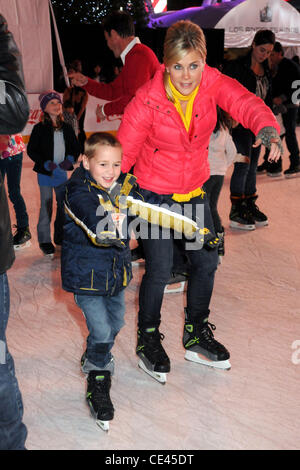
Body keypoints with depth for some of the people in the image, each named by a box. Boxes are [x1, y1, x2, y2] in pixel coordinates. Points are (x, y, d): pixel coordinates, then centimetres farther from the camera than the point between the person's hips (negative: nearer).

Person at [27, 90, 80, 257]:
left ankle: (60, 237, 25)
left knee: (64, 205, 9)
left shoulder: (67, 128, 8)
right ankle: (45, 241, 10)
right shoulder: (40, 128, -5)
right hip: (45, 174, -4)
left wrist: (69, 160, -9)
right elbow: (31, 150, -7)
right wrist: (48, 165, -17)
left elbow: (76, 148, 11)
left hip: (62, 173, 4)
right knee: (46, 206, -2)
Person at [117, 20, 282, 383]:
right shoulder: (148, 99, -21)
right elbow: (123, 151, -17)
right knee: (160, 269, -6)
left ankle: (197, 335, 33)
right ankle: (147, 339, 22)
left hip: (194, 191, 5)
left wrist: (267, 128, -50)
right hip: (154, 194, -4)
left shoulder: (213, 83, -12)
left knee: (206, 262, 9)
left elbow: (245, 103, -28)